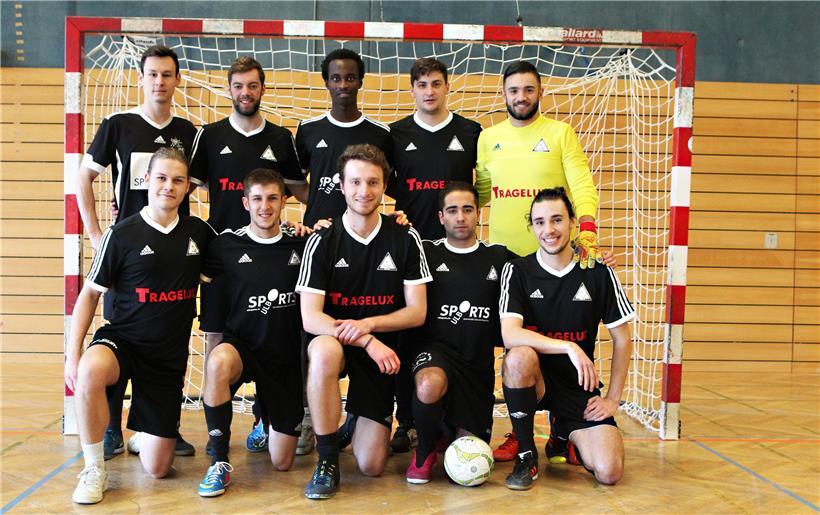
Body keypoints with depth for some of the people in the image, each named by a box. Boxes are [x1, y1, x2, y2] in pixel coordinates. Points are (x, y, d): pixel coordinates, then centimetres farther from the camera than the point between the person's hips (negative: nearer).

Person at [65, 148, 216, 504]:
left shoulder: (199, 232, 3)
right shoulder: (121, 234, -6)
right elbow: (90, 294, -2)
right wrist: (73, 352, -11)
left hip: (170, 355, 2)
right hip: (122, 340, -2)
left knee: (157, 468, 0)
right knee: (91, 371, -40)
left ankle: (146, 432, 38)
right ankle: (94, 468, -18)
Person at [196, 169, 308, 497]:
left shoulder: (301, 245, -1)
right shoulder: (227, 245, -5)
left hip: (287, 355, 1)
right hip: (242, 346, -1)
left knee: (282, 462, 5)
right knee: (218, 361, -40)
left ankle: (266, 419, 42)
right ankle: (220, 463, -23)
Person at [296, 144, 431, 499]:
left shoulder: (405, 240, -2)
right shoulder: (321, 242, -7)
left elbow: (417, 312, -3)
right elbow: (310, 317, -14)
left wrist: (368, 325, -20)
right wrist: (365, 342, -27)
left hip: (381, 347, 1)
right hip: (333, 340, -1)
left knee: (371, 465, -6)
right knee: (324, 352, -41)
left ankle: (359, 423, 32)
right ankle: (327, 461, -22)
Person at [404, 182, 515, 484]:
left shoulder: (499, 258, 10)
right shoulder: (427, 253, 4)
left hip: (478, 361, 3)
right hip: (435, 350, -2)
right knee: (429, 386, -39)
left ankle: (453, 424, 37)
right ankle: (425, 451, -8)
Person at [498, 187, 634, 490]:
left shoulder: (598, 274, -1)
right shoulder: (517, 271, -6)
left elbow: (622, 340, 5)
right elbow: (510, 335, -20)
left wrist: (613, 399, 1)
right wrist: (568, 346, -31)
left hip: (579, 384, 2)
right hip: (533, 379, -1)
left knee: (609, 472, -17)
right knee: (520, 356, -37)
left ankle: (564, 439, 21)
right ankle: (526, 456, -15)